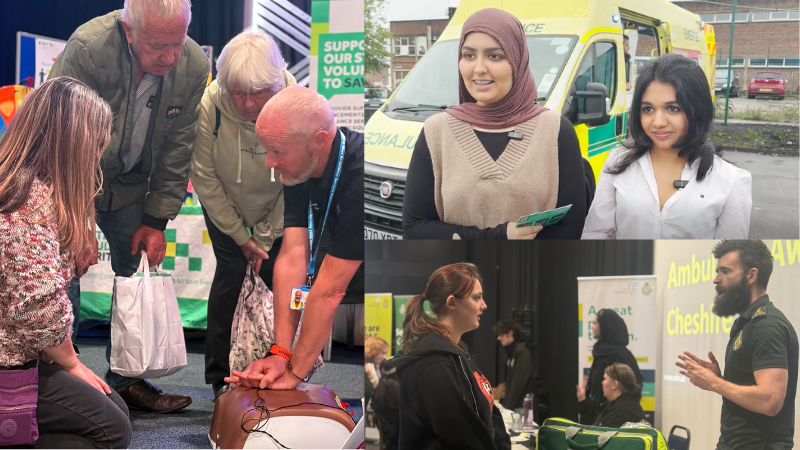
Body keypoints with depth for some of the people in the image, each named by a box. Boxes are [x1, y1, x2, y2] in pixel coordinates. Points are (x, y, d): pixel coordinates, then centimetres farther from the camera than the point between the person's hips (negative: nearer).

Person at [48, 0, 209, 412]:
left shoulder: (194, 66, -18)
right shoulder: (87, 47, -32)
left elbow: (177, 148, -6)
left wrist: (157, 219, -7)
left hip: (131, 183, 4)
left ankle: (126, 379, 18)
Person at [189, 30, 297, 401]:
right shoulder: (210, 105, -32)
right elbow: (205, 178, -18)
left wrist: (265, 235, -10)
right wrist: (240, 236, -12)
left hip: (276, 207, 1)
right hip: (224, 205, -1)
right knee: (231, 272, -7)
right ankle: (219, 376, 8)